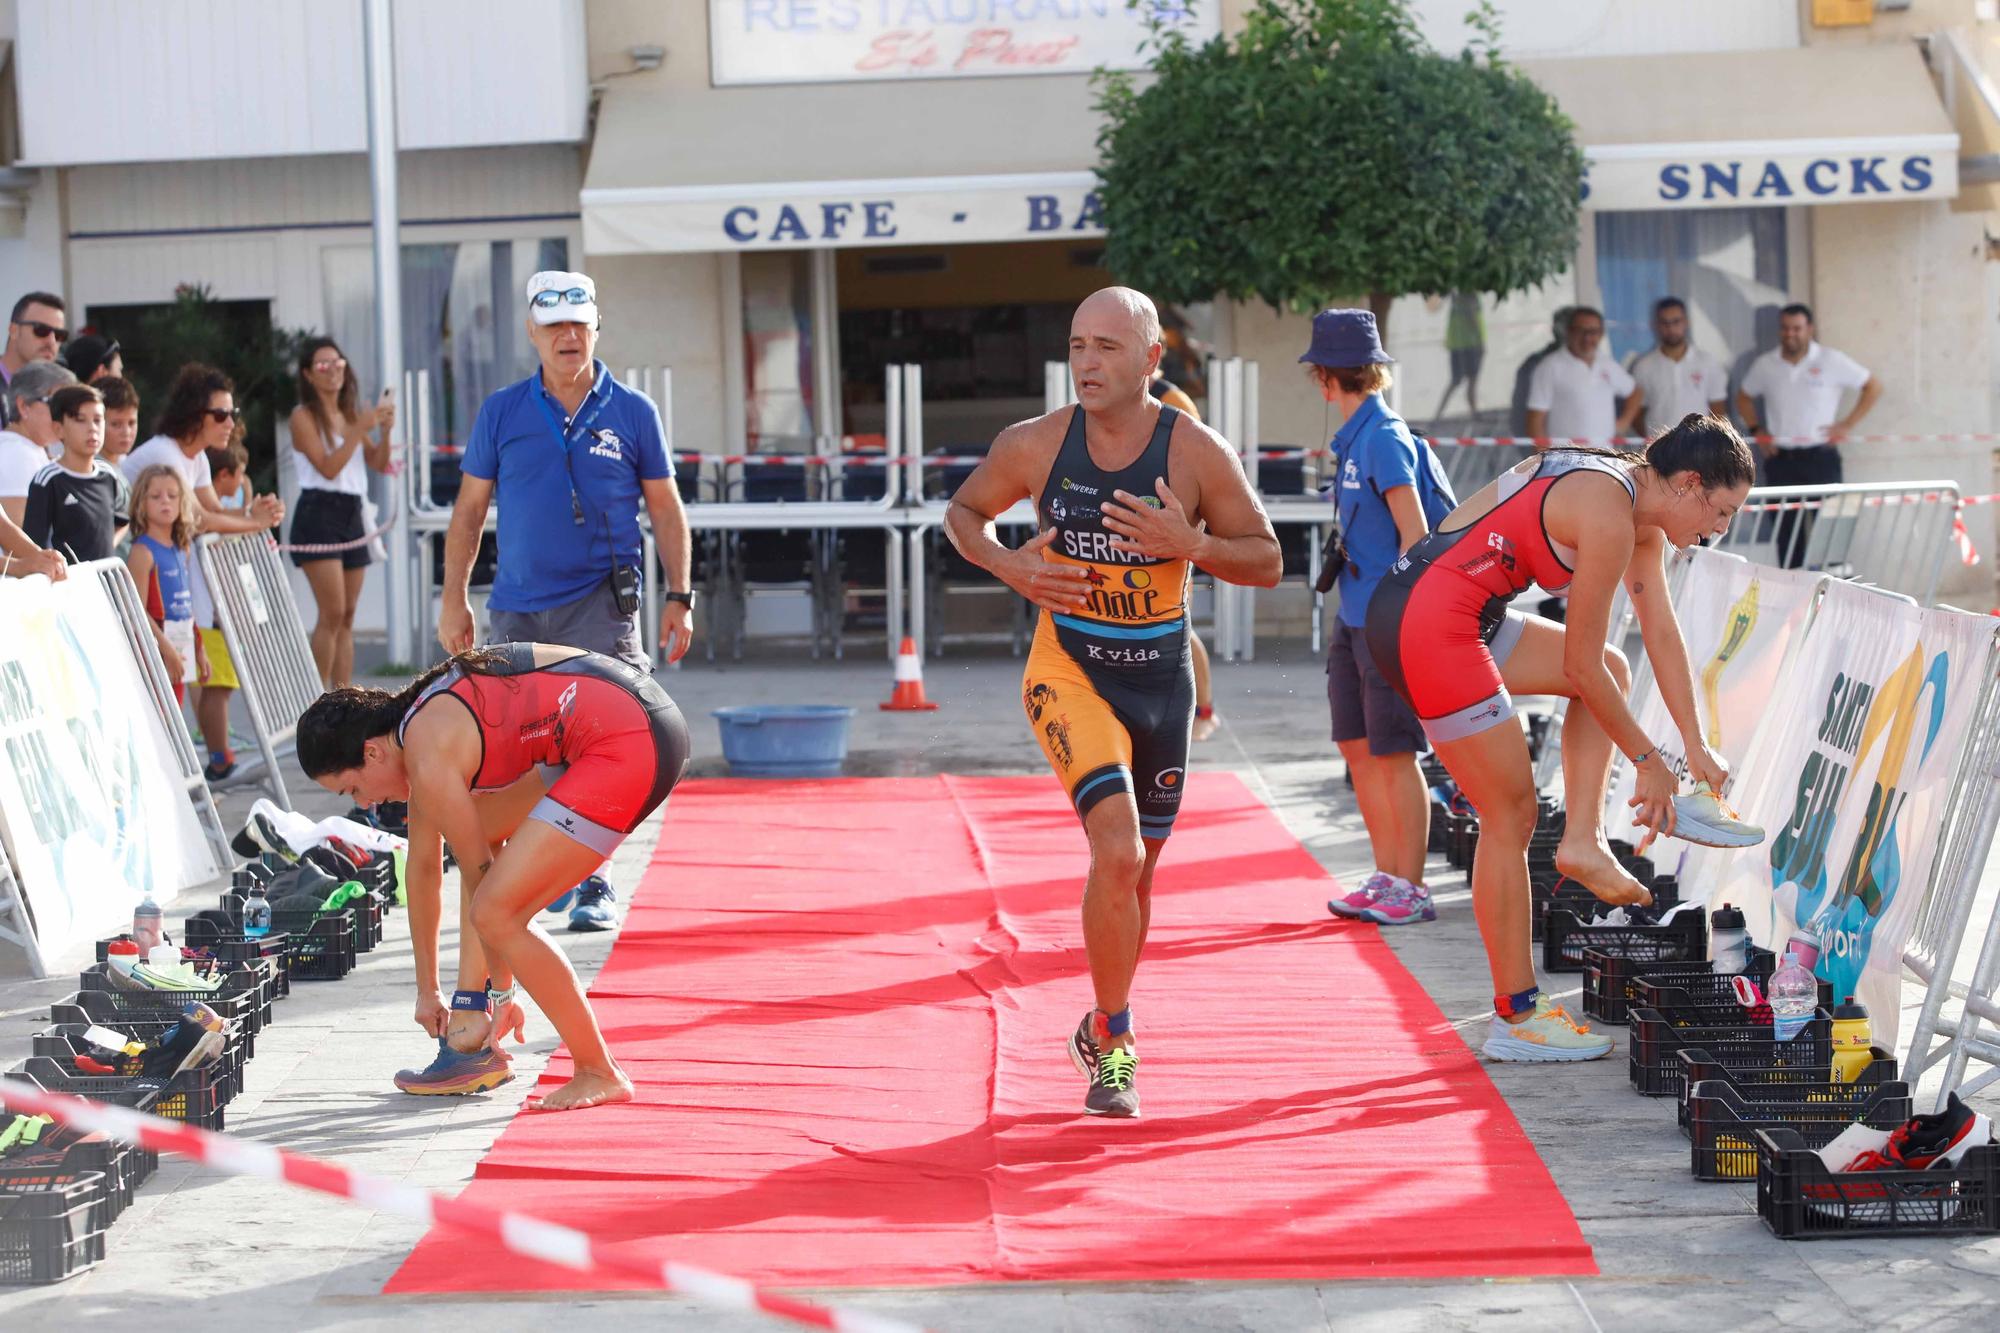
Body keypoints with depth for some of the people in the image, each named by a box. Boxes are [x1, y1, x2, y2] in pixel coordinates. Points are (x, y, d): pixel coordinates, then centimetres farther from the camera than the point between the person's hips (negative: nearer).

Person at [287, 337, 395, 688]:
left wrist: (385, 431, -5)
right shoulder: (304, 416, -4)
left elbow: (379, 464, 11)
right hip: (318, 514, -7)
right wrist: (360, 429, -18)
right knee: (332, 612, -15)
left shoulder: (350, 414, 17)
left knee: (347, 618, 5)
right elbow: (328, 467, -14)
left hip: (352, 514, 7)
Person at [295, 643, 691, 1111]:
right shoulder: (417, 720, 17)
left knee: (495, 913, -10)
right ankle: (471, 1041, 22)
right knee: (481, 833, 24)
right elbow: (422, 866, 25)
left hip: (633, 741, -11)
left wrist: (501, 995, 8)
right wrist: (426, 990, 32)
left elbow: (481, 878, -4)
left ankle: (599, 1074, 1)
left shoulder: (432, 761, -12)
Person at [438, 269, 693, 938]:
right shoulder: (501, 412, 5)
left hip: (601, 601, -2)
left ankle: (592, 883, -11)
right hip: (519, 606, 3)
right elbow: (469, 509, 10)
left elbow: (665, 508, 8)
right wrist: (454, 598, 6)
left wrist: (679, 597, 2)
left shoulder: (632, 412, 3)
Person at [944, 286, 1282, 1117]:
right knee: (1117, 851, -20)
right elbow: (963, 513, 8)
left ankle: (1101, 1030, 37)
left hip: (1161, 679, 2)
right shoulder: (1035, 445, -9)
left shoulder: (1196, 453, -11)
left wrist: (1187, 543, -23)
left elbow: (1266, 563, -4)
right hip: (1069, 670, -2)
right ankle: (1115, 1044, -4)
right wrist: (1009, 566, -12)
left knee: (1136, 869, 14)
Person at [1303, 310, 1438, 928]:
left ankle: (1413, 890, 4)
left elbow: (1415, 535, -17)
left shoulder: (1384, 438, -14)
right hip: (1355, 618, 9)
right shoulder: (1355, 438, 13)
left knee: (1394, 754, -3)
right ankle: (1387, 877, 20)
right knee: (1358, 747, 12)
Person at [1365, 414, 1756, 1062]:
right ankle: (1516, 1017, 4)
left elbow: (1662, 632, 19)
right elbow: (1577, 665, -12)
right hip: (1429, 626, -10)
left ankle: (1582, 840, 11)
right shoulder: (1610, 518, -18)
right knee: (1511, 815, -2)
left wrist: (1696, 747, 20)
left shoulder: (1637, 504, 12)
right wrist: (1647, 759, -2)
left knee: (1610, 671, 21)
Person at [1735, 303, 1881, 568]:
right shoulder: (1765, 365, 7)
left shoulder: (1831, 362, -2)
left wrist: (1847, 424, -3)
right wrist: (1756, 429, 8)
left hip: (1820, 456, -3)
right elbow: (1744, 397, 23)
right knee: (1787, 530, 3)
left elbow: (1873, 387, 3)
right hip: (1781, 460, 3)